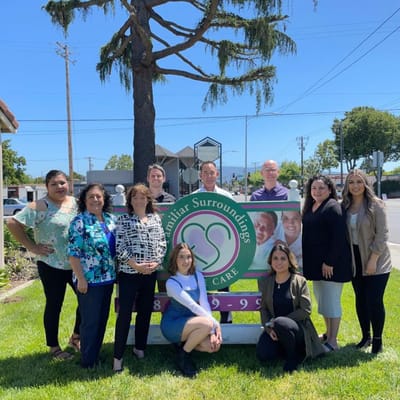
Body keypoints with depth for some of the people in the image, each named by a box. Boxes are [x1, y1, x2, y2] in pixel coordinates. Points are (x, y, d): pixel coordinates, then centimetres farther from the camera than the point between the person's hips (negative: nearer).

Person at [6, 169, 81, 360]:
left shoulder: (77, 203, 6)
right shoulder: (41, 207, -13)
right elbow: (13, 223, -18)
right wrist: (32, 246, -15)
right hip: (52, 266, -6)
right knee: (54, 306, 8)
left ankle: (75, 337, 33)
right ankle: (54, 347, 28)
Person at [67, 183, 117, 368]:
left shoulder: (111, 219, 7)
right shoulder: (80, 221, -12)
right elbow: (73, 253, -15)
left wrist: (116, 272, 13)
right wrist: (81, 279, -17)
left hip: (108, 278, 7)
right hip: (89, 279, -6)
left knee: (102, 319, 16)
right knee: (90, 321, 4)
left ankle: (96, 356, 32)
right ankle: (87, 361, 20)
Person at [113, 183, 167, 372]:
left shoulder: (156, 218, 8)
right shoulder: (123, 219, -3)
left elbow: (162, 243, 7)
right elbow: (120, 247, -10)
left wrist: (155, 262, -8)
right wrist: (136, 265, -16)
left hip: (150, 273, 4)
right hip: (129, 272, -4)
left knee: (145, 311, 13)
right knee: (124, 313, -3)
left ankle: (139, 347, 30)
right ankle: (118, 356, 6)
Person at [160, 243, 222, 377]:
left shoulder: (198, 276, -2)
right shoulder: (172, 282, -20)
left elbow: (205, 303, -7)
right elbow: (193, 306, -24)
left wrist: (212, 331, -16)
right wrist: (216, 324, -23)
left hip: (189, 322, 6)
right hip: (172, 324, -6)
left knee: (214, 346, -16)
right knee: (206, 323, -30)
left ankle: (183, 344, 9)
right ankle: (183, 355, -7)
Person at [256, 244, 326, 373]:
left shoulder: (300, 281, -6)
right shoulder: (265, 282, 5)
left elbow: (306, 310, -12)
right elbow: (263, 308, 6)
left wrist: (280, 321, -17)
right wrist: (269, 328, -13)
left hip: (299, 327, -3)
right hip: (274, 329, 4)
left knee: (280, 323, -36)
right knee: (262, 354, -21)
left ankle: (293, 356, -9)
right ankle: (288, 347, 8)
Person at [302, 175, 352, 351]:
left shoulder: (333, 207, -14)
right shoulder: (310, 207, 11)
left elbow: (339, 237, -20)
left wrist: (329, 262, -22)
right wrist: (306, 260, 13)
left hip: (332, 263, -8)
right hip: (315, 262, 9)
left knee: (331, 300, -1)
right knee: (321, 298, 17)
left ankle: (333, 340, 10)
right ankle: (328, 333, 32)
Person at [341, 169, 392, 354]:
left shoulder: (375, 205, -10)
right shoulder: (344, 206, 3)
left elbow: (382, 234, -12)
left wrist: (373, 259, -16)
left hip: (376, 262, -4)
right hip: (355, 260, 4)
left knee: (374, 301, -2)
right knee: (360, 300, 12)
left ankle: (377, 339, 15)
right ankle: (365, 336, 28)